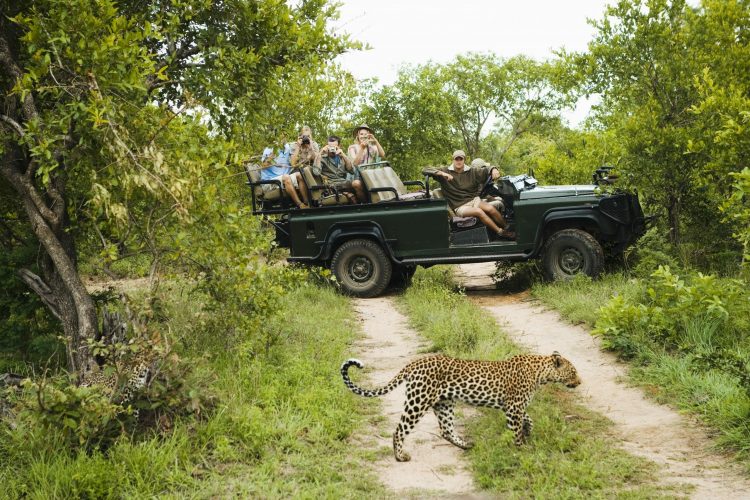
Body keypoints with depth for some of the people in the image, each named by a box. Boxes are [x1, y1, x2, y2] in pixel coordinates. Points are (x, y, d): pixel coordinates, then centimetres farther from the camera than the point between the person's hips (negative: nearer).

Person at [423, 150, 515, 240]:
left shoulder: (472, 171, 9)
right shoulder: (446, 172, 0)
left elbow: (486, 170, 7)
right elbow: (425, 171, -7)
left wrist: (494, 170, -19)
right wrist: (442, 174, -23)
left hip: (474, 200, 4)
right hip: (460, 207, -4)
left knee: (490, 208, -25)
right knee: (478, 211, -31)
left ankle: (507, 228, -13)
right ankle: (500, 232, -25)